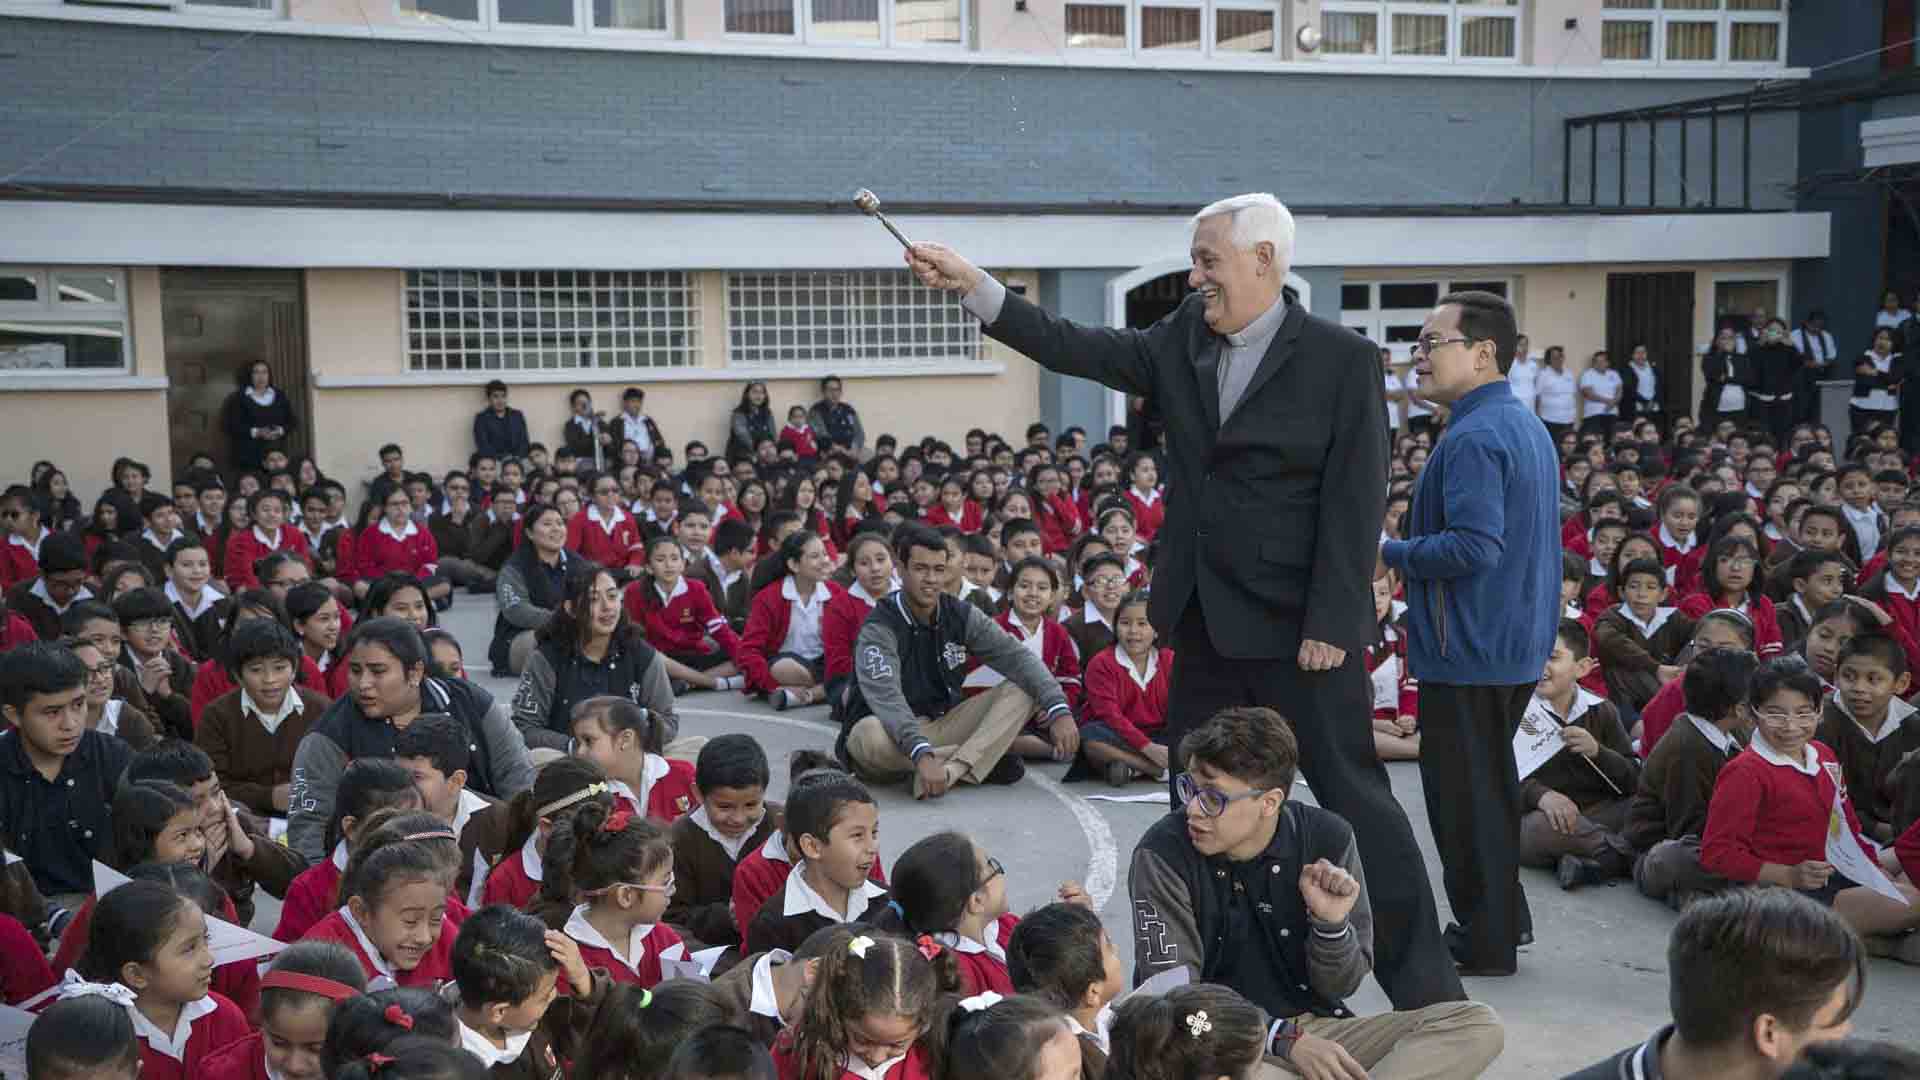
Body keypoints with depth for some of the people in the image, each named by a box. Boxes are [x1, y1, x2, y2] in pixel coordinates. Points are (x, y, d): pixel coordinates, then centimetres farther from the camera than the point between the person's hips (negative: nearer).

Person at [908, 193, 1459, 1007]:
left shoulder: (1342, 360, -9)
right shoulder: (1183, 339, 7)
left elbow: (1355, 504, -12)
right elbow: (1079, 350, 5)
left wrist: (1330, 626, -17)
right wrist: (972, 285, -1)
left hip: (1298, 627, -6)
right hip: (1206, 623, 6)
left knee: (1353, 794, 0)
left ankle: (1424, 983, 12)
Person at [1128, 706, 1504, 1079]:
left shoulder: (1326, 840, -5)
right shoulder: (1163, 855, -14)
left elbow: (1339, 985, 3)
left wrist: (1331, 924, -17)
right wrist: (1285, 1039, -24)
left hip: (1315, 1027, 4)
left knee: (1477, 1025, -13)